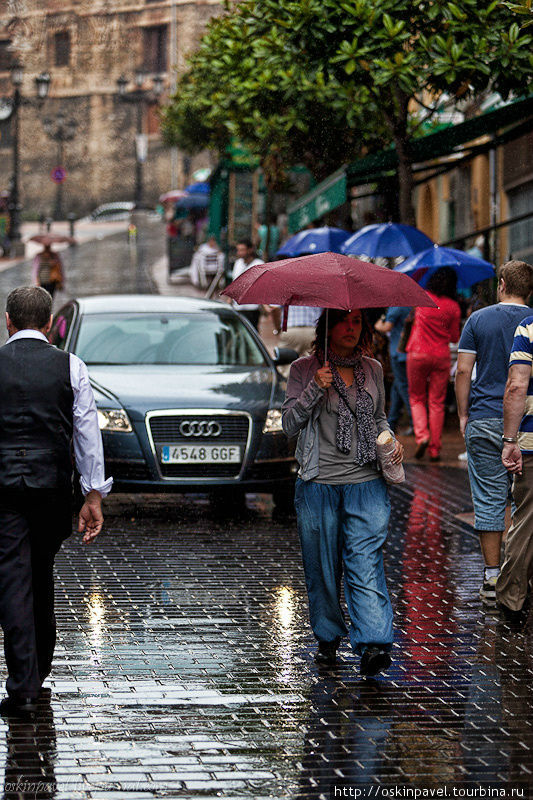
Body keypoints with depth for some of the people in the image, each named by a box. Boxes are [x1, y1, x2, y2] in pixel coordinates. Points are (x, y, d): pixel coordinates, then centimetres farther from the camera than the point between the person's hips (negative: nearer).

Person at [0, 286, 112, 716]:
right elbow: (88, 431, 1)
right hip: (54, 484, 2)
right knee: (42, 573, 18)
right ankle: (39, 668, 30)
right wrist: (94, 495, 4)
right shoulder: (70, 367, 2)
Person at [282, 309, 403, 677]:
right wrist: (315, 389, -17)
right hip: (318, 484, -1)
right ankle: (328, 637, 23)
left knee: (365, 562, -11)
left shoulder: (372, 370, 12)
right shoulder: (304, 370, 2)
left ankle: (374, 644, -21)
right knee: (323, 566, 5)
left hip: (366, 483, 1)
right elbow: (290, 423, -5)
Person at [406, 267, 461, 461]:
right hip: (441, 356, 0)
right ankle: (435, 449, 6)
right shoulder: (453, 307, -4)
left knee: (417, 398, 14)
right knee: (437, 403, 6)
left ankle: (421, 435, -8)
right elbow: (454, 337, 2)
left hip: (418, 354, 0)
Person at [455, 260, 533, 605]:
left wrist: (463, 415, 6)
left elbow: (463, 371, -2)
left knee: (489, 500, 3)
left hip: (485, 420, 0)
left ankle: (492, 577, 2)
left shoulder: (479, 320, 1)